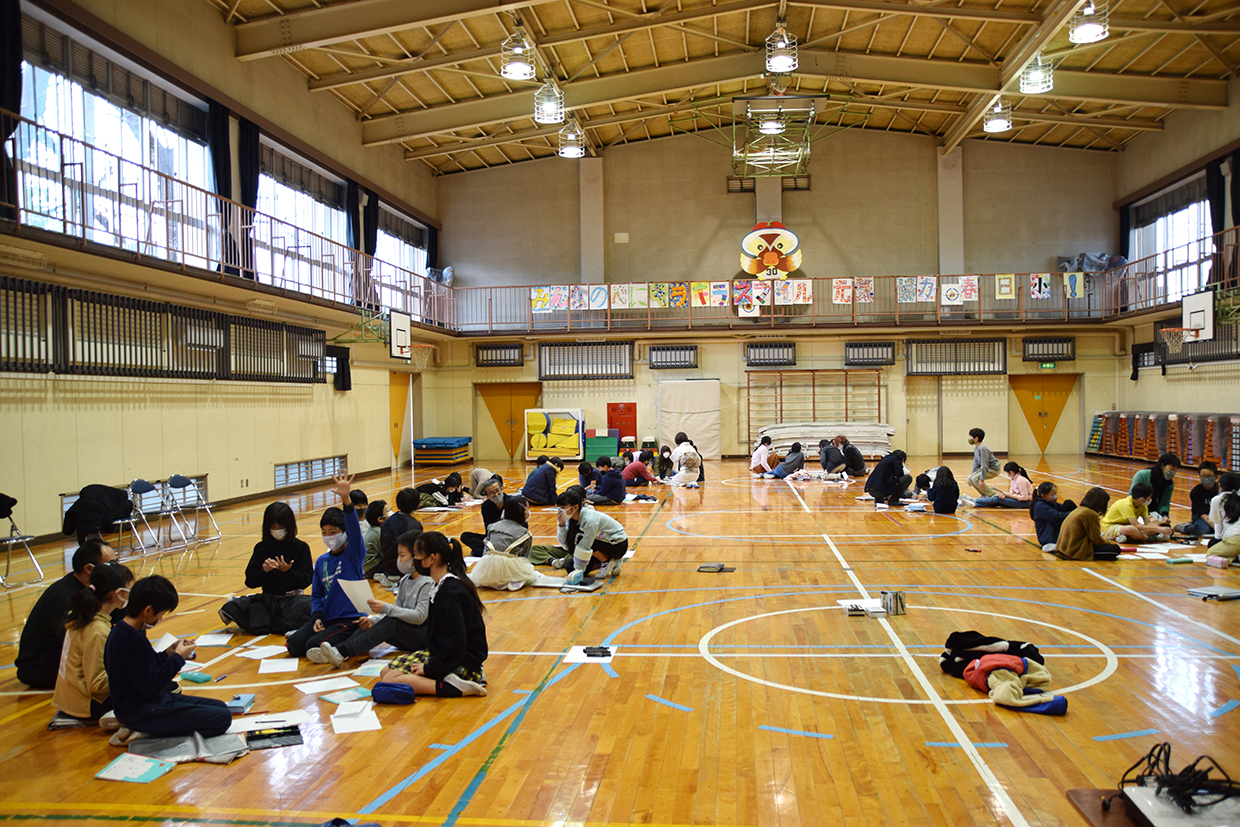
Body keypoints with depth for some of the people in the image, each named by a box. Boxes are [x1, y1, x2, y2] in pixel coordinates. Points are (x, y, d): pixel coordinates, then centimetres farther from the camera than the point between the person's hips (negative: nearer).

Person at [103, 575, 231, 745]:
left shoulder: (122, 631, 7)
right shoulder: (134, 640, -25)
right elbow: (150, 688, -22)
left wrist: (168, 654, 6)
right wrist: (178, 658, -12)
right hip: (140, 710, -11)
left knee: (220, 706, 11)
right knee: (222, 718, -16)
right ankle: (145, 732, -8)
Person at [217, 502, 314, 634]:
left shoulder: (301, 547, 2)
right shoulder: (261, 548, 8)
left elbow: (306, 581, -5)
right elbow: (250, 582, 3)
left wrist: (288, 571, -22)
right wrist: (264, 572, -16)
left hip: (293, 598, -1)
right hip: (269, 599, 1)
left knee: (309, 606, -36)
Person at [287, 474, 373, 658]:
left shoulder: (353, 554, -5)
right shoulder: (321, 561, 11)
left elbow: (354, 529, -24)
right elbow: (316, 594, 16)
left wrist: (346, 499, -40)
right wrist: (316, 617, -4)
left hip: (350, 620, -6)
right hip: (326, 618, 6)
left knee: (314, 646, -23)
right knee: (294, 644, -13)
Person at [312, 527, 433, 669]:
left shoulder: (427, 583, -14)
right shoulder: (404, 580, 12)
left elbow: (420, 616, -22)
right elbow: (396, 610, 11)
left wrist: (385, 608, -26)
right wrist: (372, 621, -7)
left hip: (425, 637, -8)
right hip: (406, 638, 8)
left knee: (392, 622, -30)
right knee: (370, 623, -9)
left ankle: (343, 652, -36)